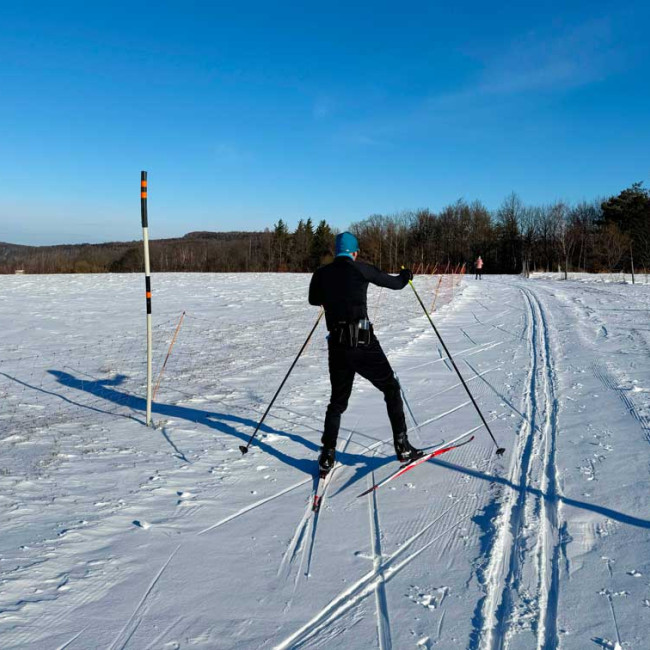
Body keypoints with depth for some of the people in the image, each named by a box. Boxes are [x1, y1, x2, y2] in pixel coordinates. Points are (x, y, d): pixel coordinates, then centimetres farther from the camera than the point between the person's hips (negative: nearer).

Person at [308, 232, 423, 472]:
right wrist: (406, 275, 31)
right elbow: (394, 283, 10)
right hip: (363, 342, -4)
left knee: (338, 400, 17)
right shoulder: (361, 269, -2)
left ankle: (327, 455, 12)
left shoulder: (321, 274, 7)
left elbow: (313, 299, 26)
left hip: (337, 344, 4)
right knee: (391, 389, 13)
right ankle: (402, 446, 13)